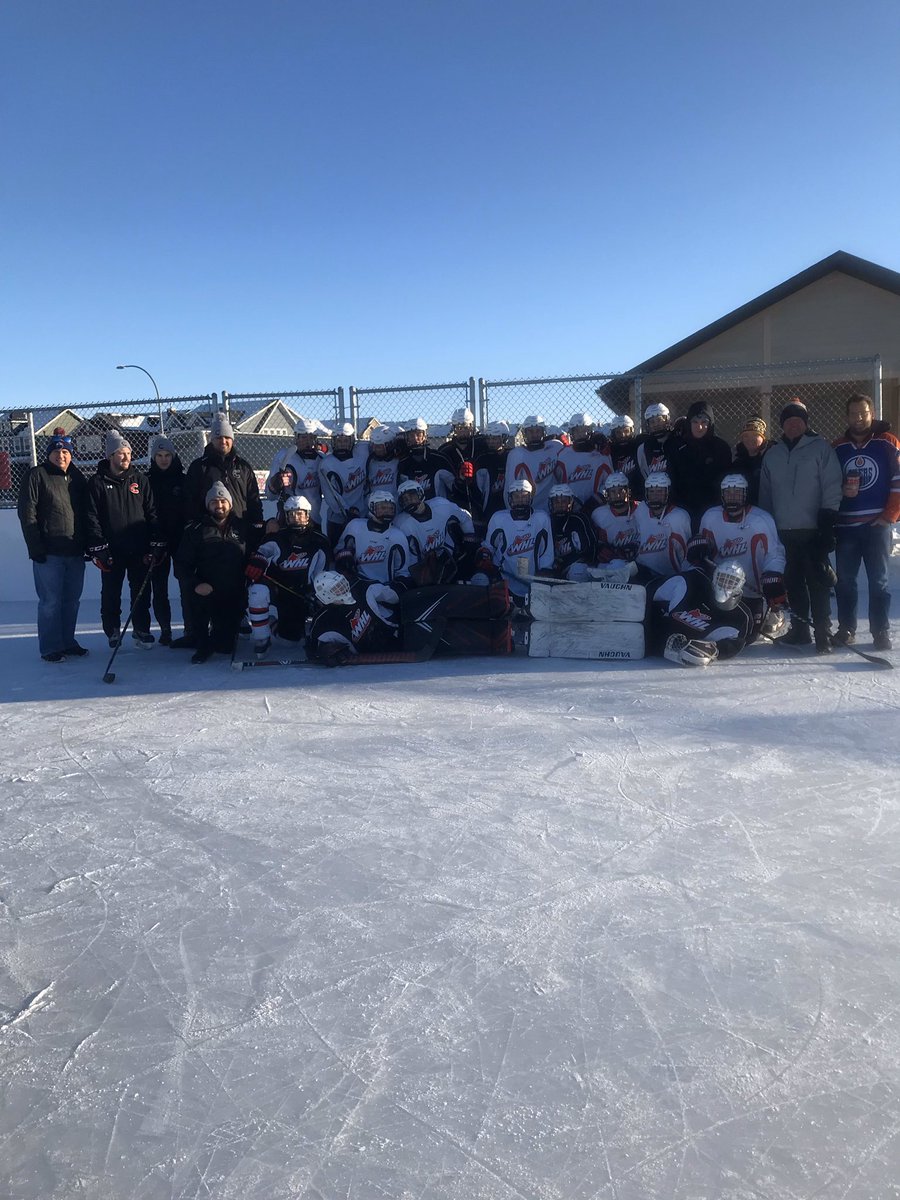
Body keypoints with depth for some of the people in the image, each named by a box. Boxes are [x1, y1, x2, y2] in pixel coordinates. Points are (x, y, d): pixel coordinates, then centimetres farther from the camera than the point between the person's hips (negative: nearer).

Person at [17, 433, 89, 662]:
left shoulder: (78, 478, 12)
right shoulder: (37, 476, -4)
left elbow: (86, 512, 16)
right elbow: (27, 513, -8)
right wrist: (35, 547, -14)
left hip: (75, 552, 5)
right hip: (49, 553, -5)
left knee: (72, 600, 12)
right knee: (50, 601, -1)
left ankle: (68, 642, 24)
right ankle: (50, 648, 8)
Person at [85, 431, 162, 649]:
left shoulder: (140, 479, 5)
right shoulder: (97, 483, -1)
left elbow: (152, 513, 5)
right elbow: (91, 518, -4)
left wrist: (156, 545, -2)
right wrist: (98, 549, -10)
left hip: (139, 549, 2)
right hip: (111, 551, -2)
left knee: (141, 591, 7)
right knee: (111, 593, 8)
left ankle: (141, 630, 20)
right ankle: (112, 631, 23)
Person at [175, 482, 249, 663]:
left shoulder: (242, 527, 7)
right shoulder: (196, 529, 1)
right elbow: (181, 564, -2)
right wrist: (195, 584, -17)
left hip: (233, 594, 1)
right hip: (206, 591, -1)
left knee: (225, 646, -1)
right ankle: (202, 645, -7)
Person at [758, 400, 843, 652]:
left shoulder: (821, 448, 0)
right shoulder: (772, 455, 15)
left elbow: (832, 489, -6)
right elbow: (765, 494, 18)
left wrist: (827, 524, -12)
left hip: (812, 531, -5)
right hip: (783, 532, 5)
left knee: (818, 582, -6)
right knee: (793, 582, 10)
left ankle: (823, 633, -3)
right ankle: (799, 629, 20)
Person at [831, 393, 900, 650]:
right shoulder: (838, 447, 9)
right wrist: (841, 491, -6)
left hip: (877, 524, -3)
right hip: (845, 525, 3)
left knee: (879, 580, 1)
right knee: (844, 580, 5)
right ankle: (846, 629, 15)